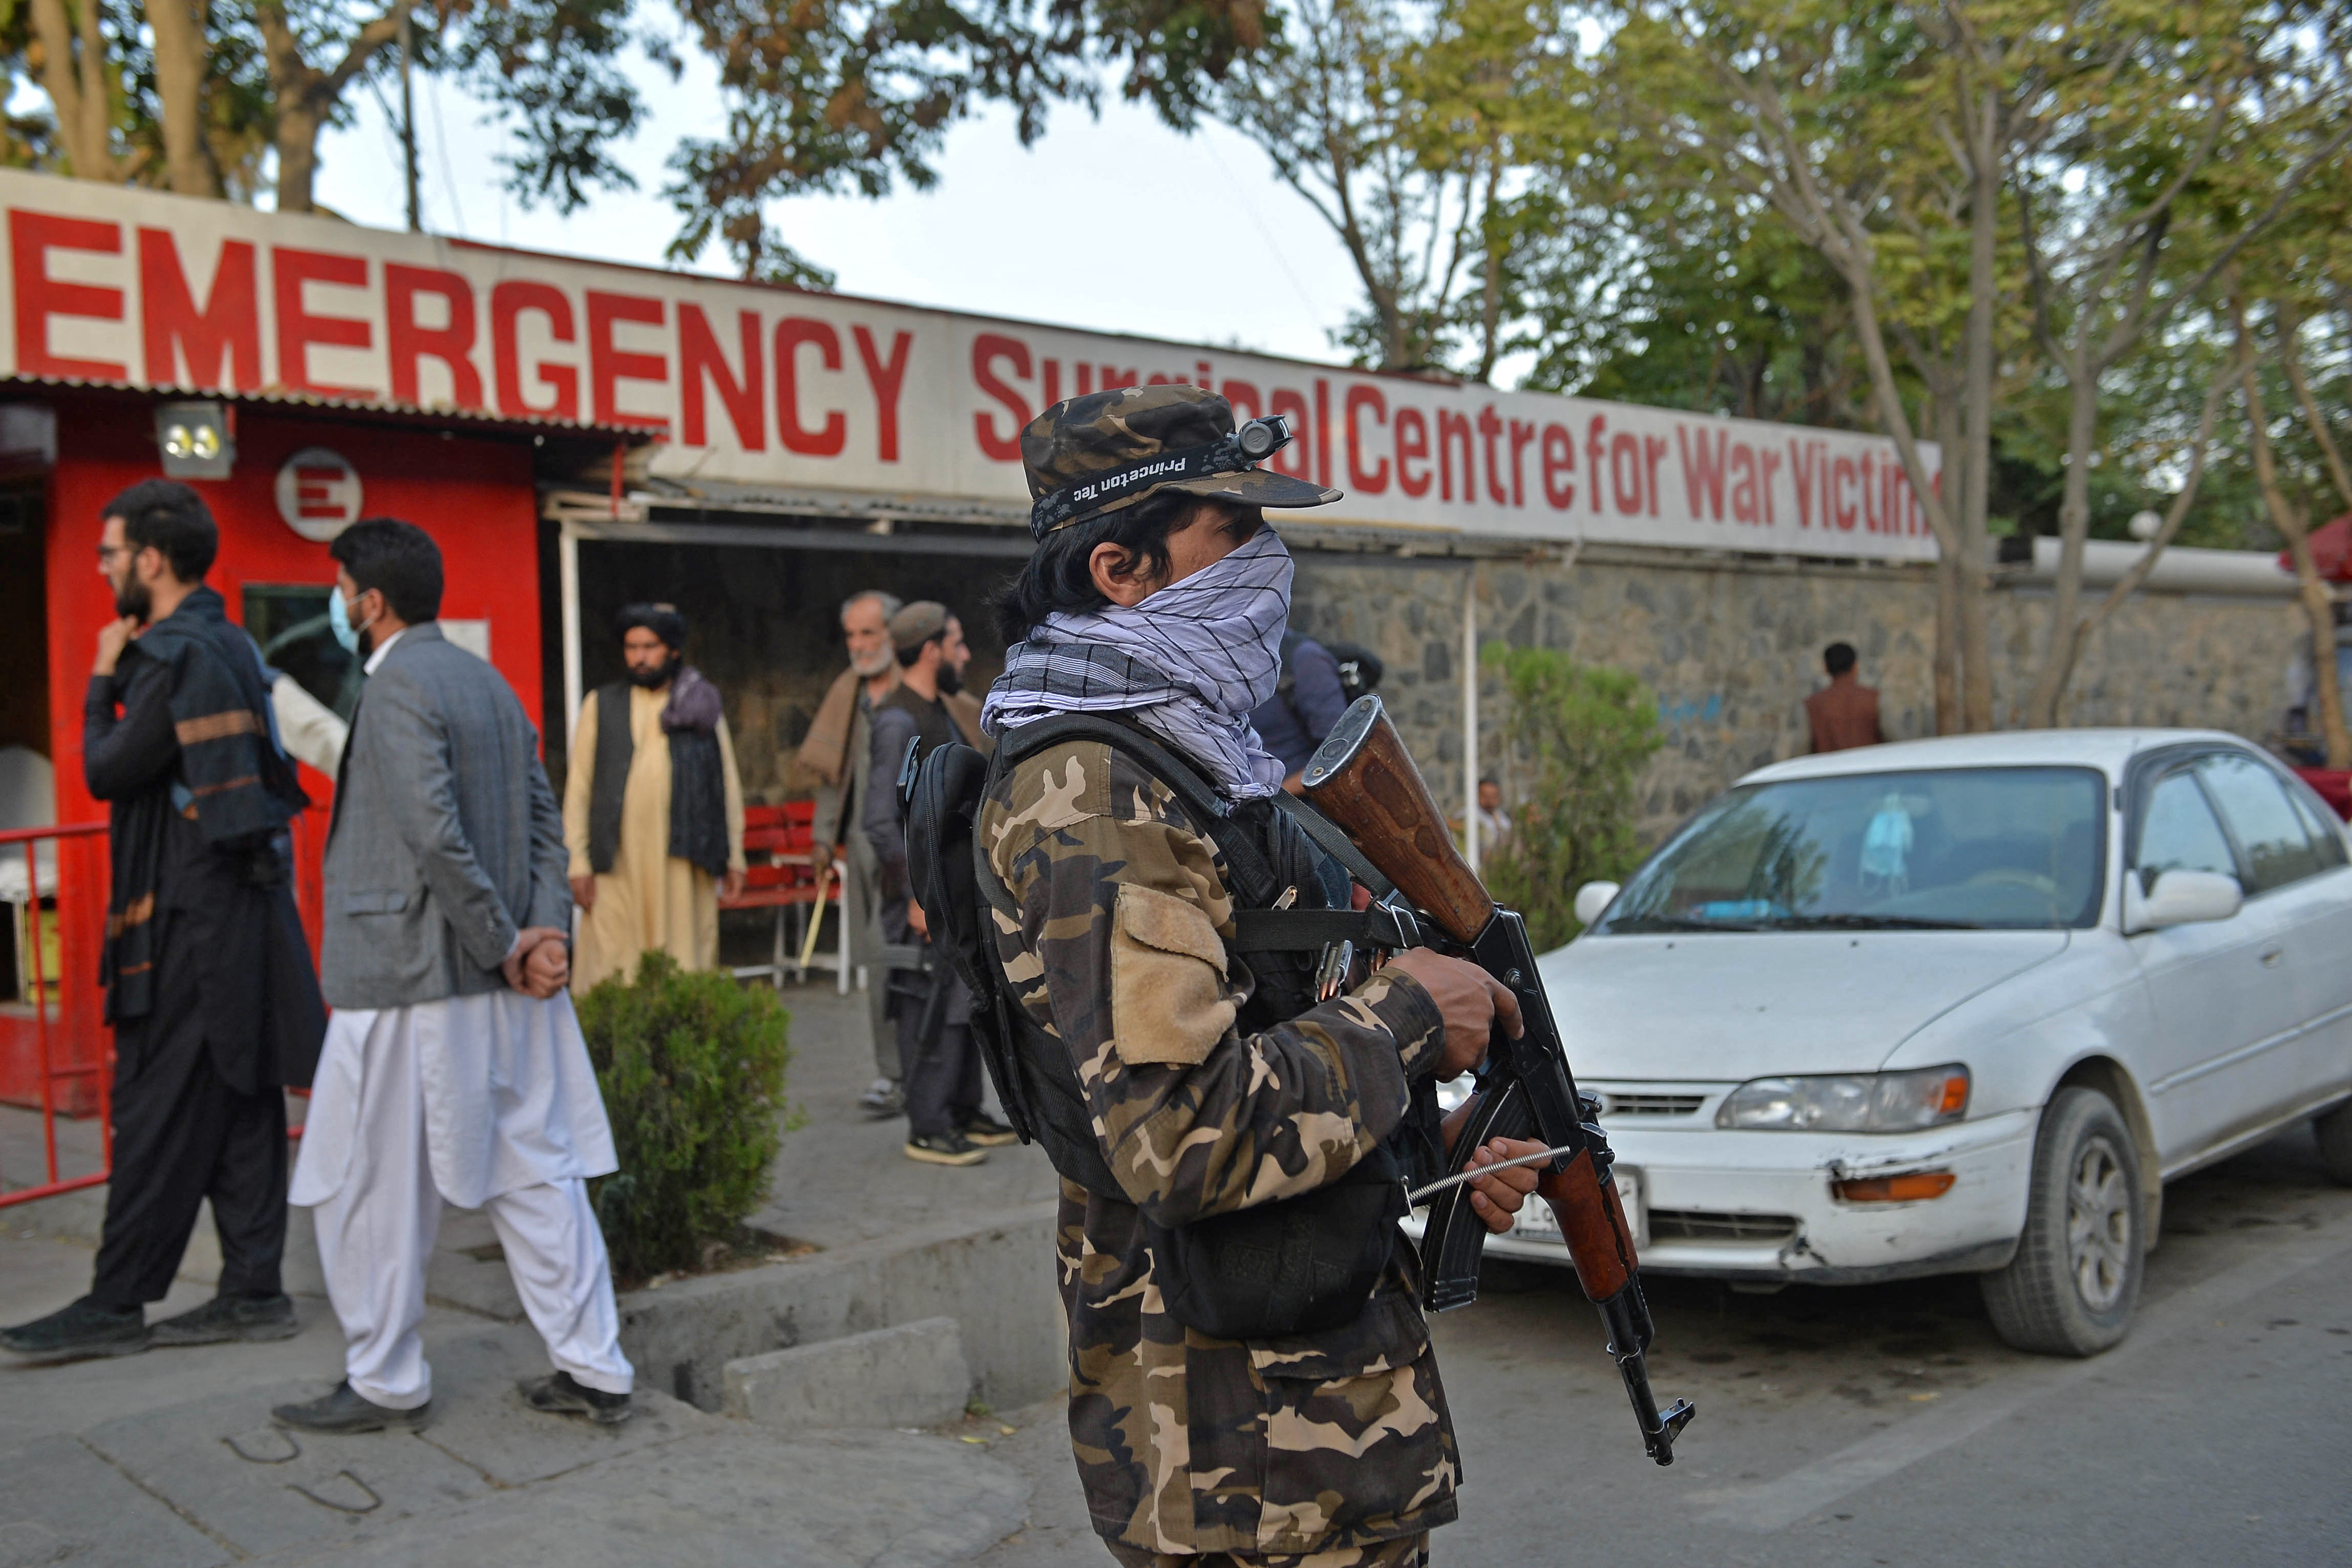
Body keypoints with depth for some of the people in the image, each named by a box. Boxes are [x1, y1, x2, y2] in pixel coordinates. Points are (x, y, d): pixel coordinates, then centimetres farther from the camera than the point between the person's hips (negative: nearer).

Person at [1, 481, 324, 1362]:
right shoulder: (230, 646, 15)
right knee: (241, 1108, 10)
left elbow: (106, 773, -11)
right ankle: (253, 1291, 15)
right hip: (245, 906, 9)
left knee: (158, 1113, -2)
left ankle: (117, 1304, 6)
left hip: (191, 917, -9)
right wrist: (123, 675, 12)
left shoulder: (174, 656, -15)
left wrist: (103, 678, -1)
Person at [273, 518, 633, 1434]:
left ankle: (385, 1384, 17)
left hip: (408, 982, -8)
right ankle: (593, 1370, 15)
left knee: (367, 1189, 6)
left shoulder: (398, 690, -13)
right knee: (536, 1174, 11)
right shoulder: (486, 682, 13)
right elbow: (545, 819, 9)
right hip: (503, 986, 9)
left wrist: (505, 945, -14)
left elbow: (437, 838, -22)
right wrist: (544, 933, -1)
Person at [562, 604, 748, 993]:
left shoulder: (703, 706, 13)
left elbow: (729, 785, 13)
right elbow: (578, 789, 9)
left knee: (685, 965, -2)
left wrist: (734, 857, 7)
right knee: (613, 965, -5)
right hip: (619, 858, 0)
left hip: (684, 858, 0)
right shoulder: (601, 706, 12)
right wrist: (579, 862, 0)